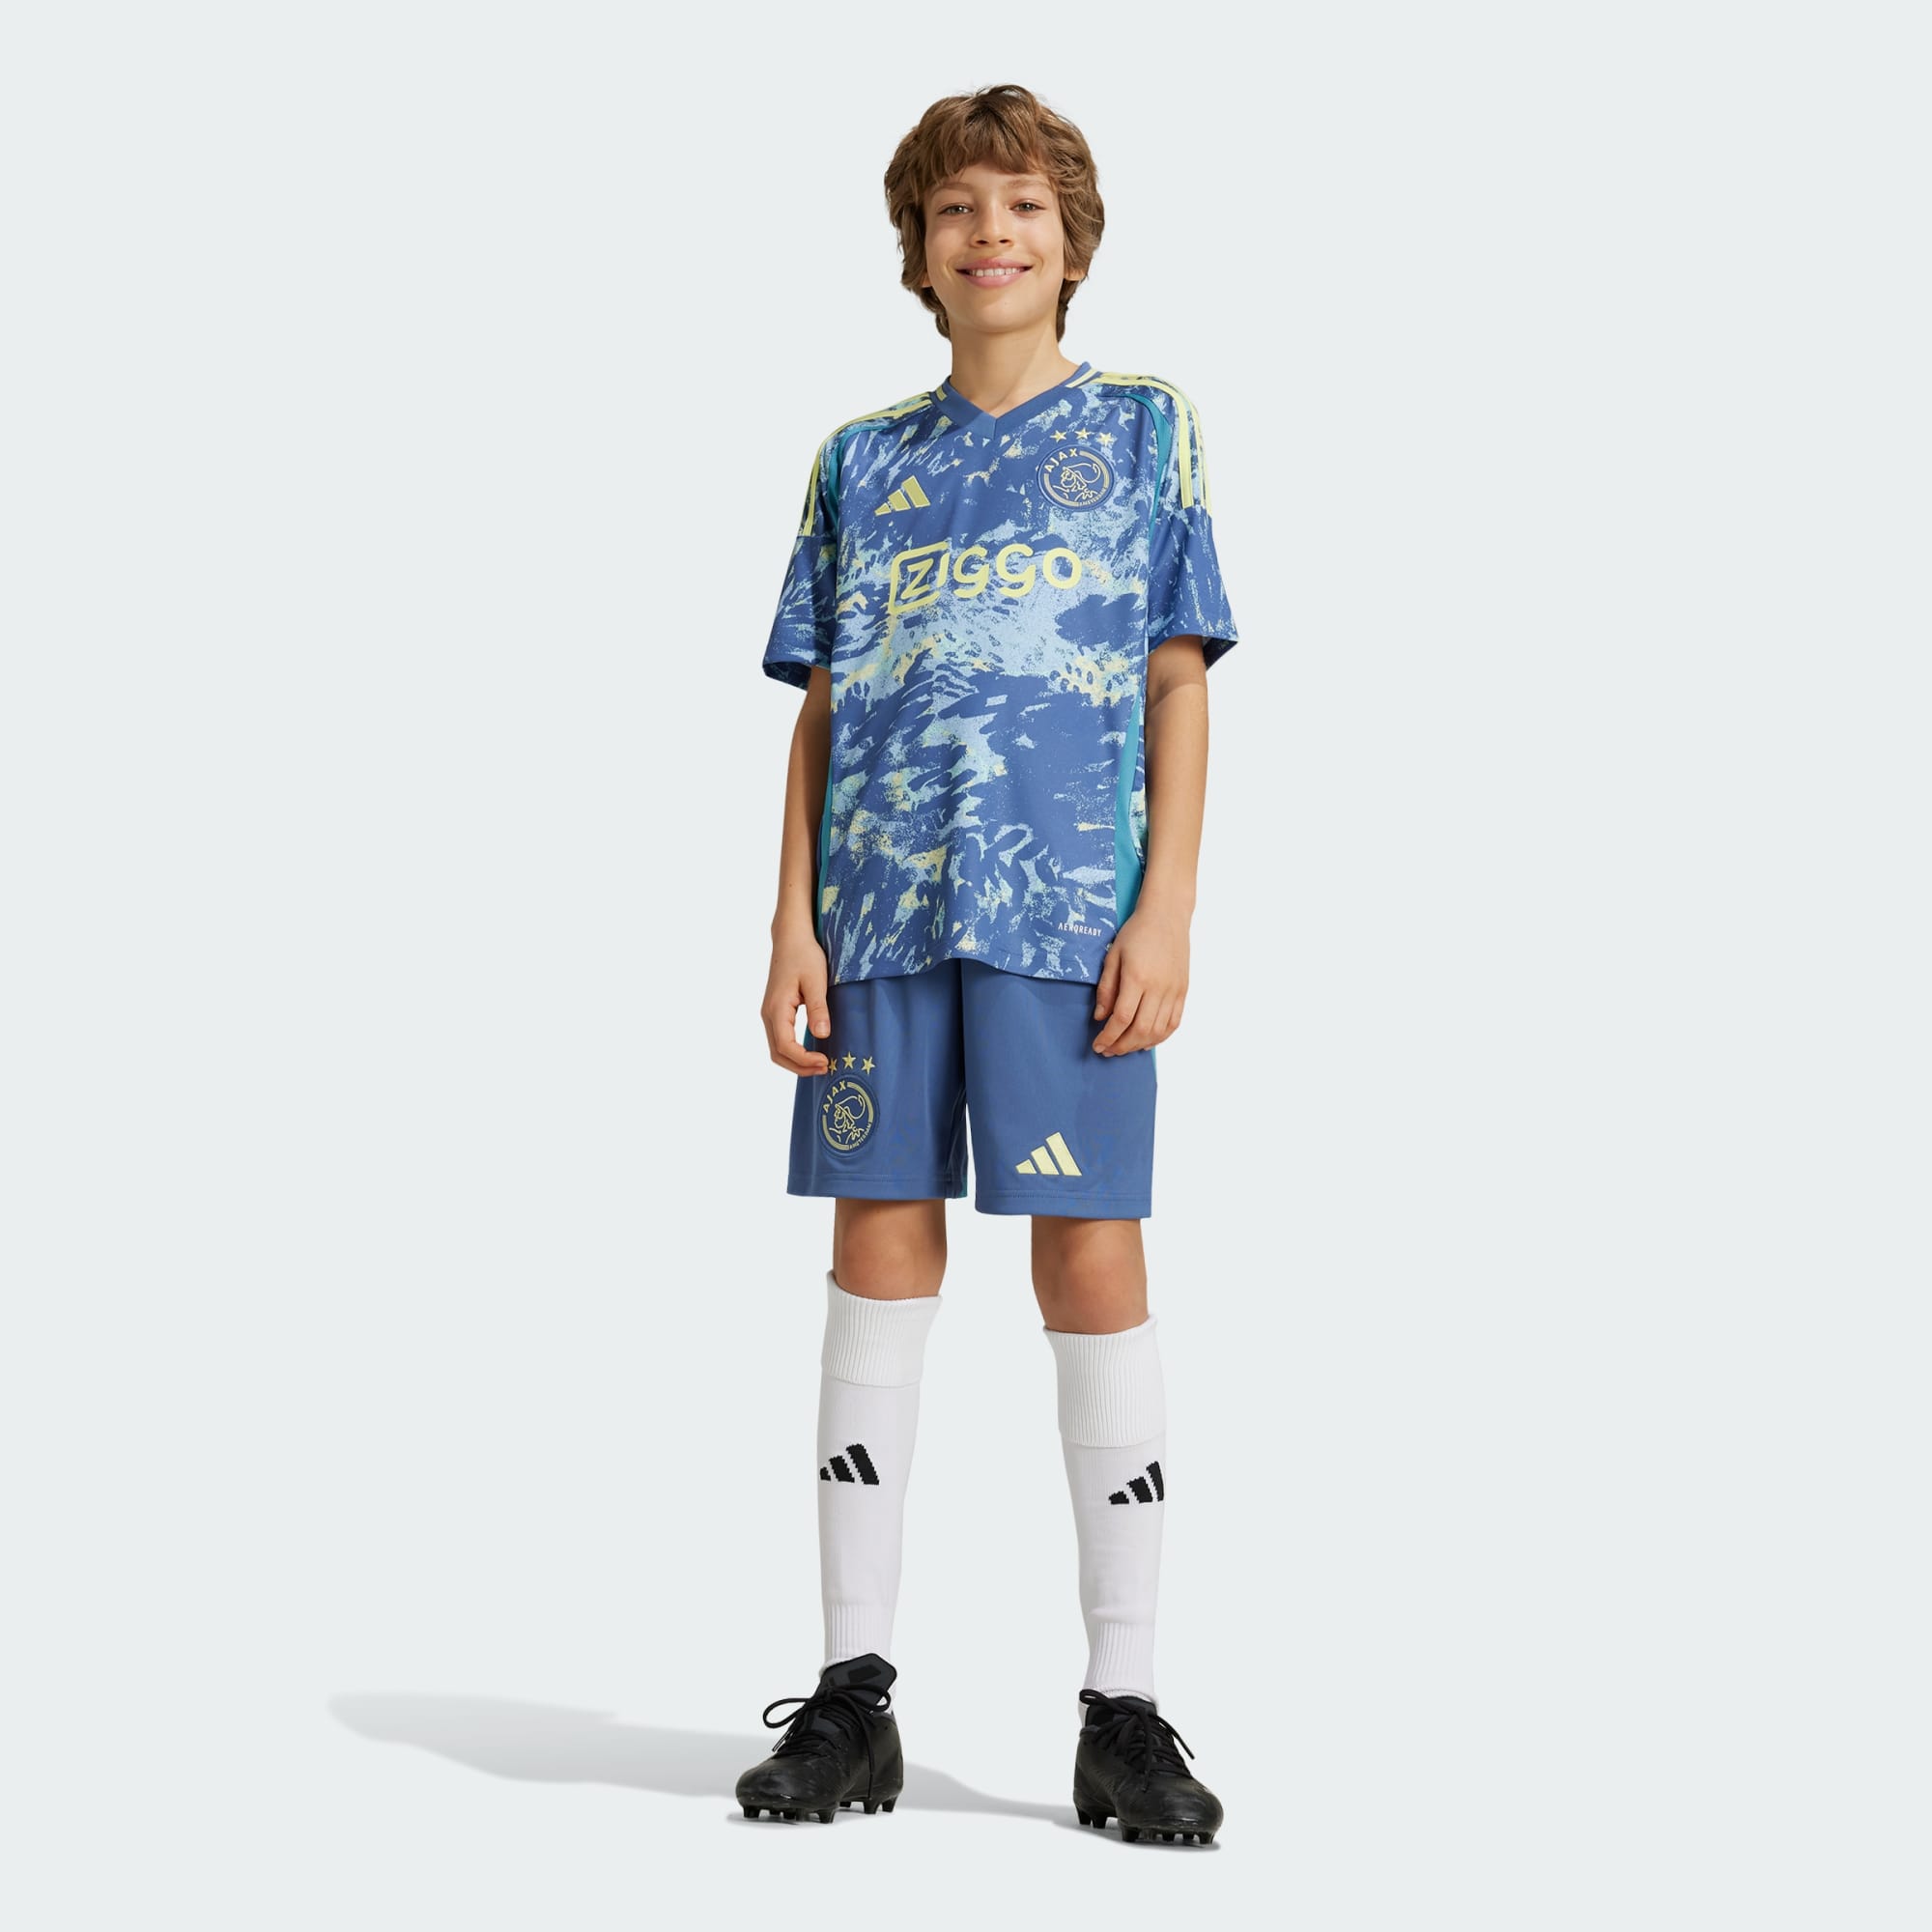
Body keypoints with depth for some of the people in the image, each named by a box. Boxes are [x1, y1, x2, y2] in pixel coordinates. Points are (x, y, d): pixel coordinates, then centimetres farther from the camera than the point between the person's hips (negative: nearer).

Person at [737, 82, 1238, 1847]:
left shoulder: (1146, 430, 11)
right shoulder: (861, 461, 16)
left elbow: (1180, 687, 5)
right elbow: (819, 709, 13)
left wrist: (1167, 907, -6)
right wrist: (794, 924, 3)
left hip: (1069, 904, -2)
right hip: (882, 907, 3)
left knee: (1092, 1254, -5)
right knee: (882, 1255, 3)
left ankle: (1125, 1711, 4)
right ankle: (854, 1692, 11)